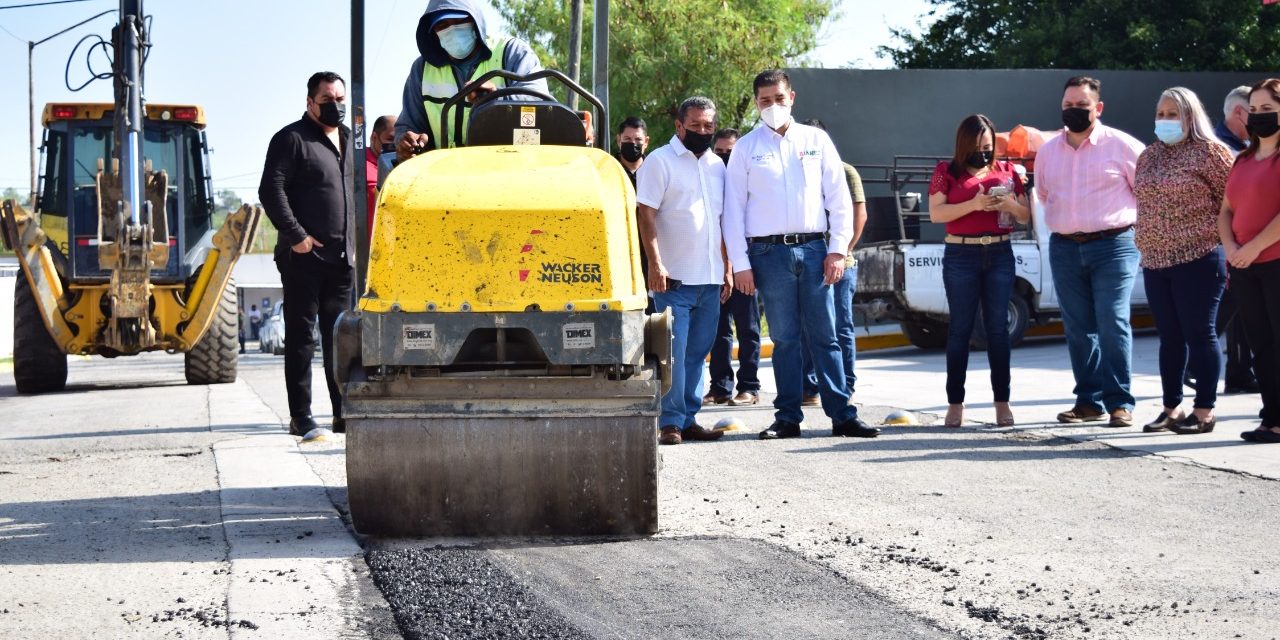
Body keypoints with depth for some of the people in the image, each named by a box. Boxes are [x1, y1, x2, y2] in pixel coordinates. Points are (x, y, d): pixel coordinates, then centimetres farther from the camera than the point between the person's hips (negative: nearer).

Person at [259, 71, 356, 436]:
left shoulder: (349, 140, 18)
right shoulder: (292, 140, -5)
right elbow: (271, 191, -13)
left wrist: (356, 241, 15)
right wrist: (296, 236, -17)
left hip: (343, 257, 7)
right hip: (305, 257, -7)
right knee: (302, 337, -3)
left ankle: (344, 412, 13)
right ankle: (300, 416, -1)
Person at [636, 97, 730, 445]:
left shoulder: (716, 166, 16)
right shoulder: (660, 162, -2)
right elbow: (647, 217, -8)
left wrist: (727, 269, 16)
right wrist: (655, 264, -16)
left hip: (710, 279, 6)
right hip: (674, 278, -6)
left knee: (698, 352, 7)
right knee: (674, 351, -8)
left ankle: (689, 419, 12)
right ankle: (670, 422, -6)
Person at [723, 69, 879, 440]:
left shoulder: (816, 141, 9)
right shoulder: (746, 149, 6)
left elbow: (839, 198, 9)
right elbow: (733, 209, 5)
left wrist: (837, 250, 1)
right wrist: (740, 264, -2)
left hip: (813, 248, 1)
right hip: (769, 252, -1)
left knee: (825, 336, 1)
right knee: (784, 338, 2)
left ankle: (841, 415, 2)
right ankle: (788, 418, 7)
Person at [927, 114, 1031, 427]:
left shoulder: (1006, 171, 11)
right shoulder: (947, 171, 4)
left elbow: (1025, 216, 14)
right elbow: (936, 213, -6)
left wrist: (1009, 204, -8)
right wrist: (973, 205, -17)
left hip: (1000, 254, 2)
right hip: (961, 256, -2)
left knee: (998, 328, 2)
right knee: (960, 328, -1)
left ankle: (1002, 402, 5)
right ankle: (955, 403, 2)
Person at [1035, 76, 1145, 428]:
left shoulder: (1122, 146, -3)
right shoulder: (1048, 152, 12)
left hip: (1112, 245, -5)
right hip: (1065, 250, 5)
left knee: (1113, 324, -11)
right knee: (1078, 329, 6)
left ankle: (1119, 403, -8)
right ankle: (1089, 401, 12)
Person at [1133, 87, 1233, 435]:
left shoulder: (1209, 152, -6)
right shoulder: (1149, 156, 15)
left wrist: (1223, 242, -5)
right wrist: (1145, 243, 16)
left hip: (1197, 259, -7)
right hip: (1155, 262, 7)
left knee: (1199, 334, -3)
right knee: (1170, 338, 11)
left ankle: (1204, 411, 1)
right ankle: (1171, 409, 17)